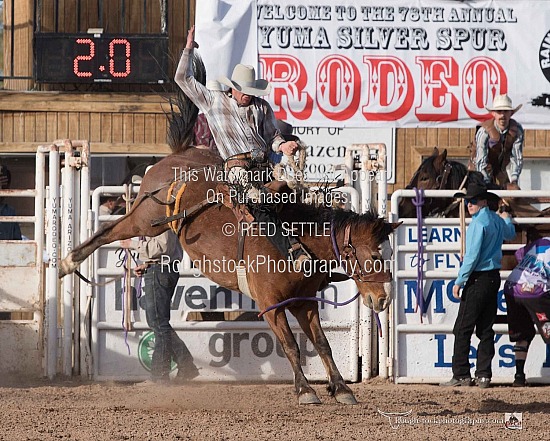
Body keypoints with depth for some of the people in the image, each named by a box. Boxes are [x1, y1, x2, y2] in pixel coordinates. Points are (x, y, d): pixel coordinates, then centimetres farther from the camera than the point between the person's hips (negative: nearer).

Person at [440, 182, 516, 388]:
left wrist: (459, 281, -15)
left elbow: (472, 255, -19)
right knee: (485, 329, 9)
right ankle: (483, 376, 6)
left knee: (463, 329, -5)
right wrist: (507, 219, 57)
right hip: (494, 277, 9)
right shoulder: (497, 220, 11)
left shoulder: (478, 223, -15)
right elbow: (510, 234, 36)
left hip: (478, 279, -9)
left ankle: (461, 375, -7)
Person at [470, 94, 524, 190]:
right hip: (480, 169, -4)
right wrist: (486, 184, -34)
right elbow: (481, 161, -28)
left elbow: (517, 157, -12)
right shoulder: (484, 131, -25)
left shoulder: (517, 130, -15)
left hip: (500, 170, 4)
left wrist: (514, 180, -24)